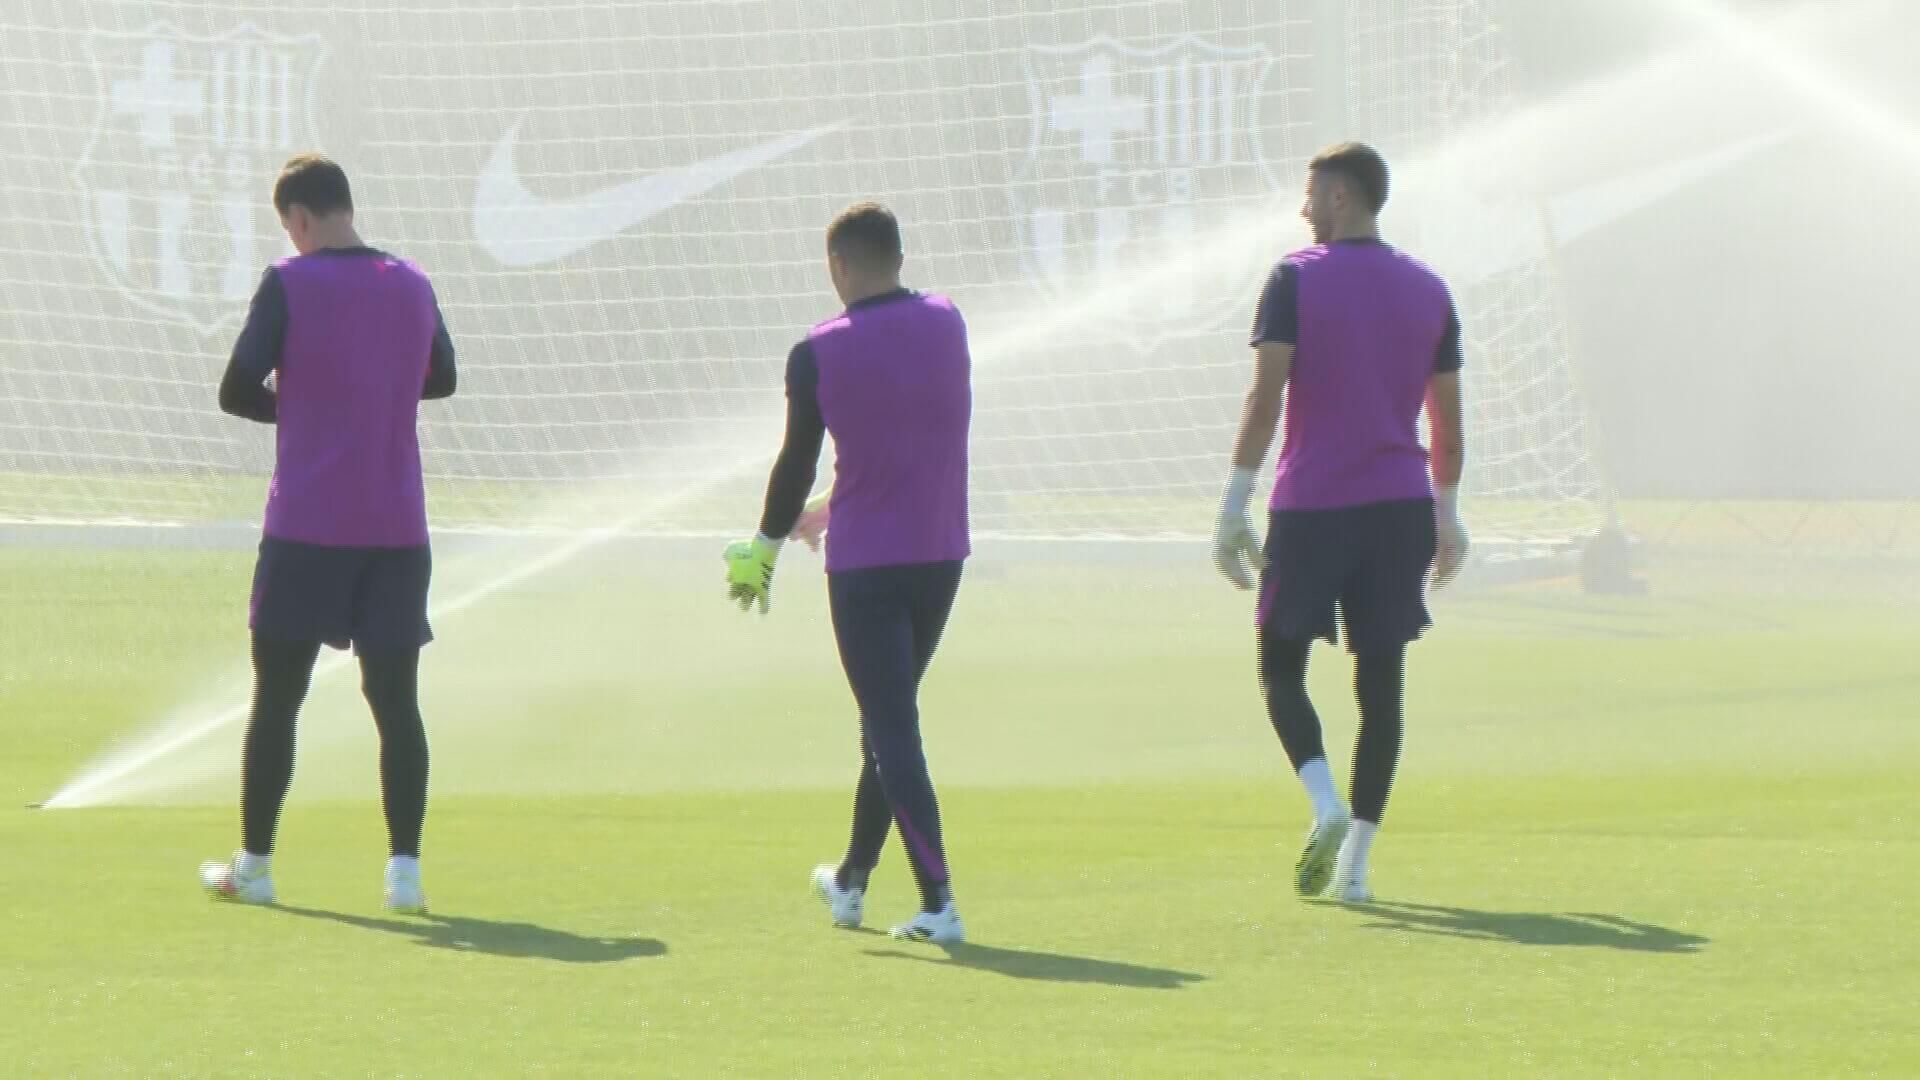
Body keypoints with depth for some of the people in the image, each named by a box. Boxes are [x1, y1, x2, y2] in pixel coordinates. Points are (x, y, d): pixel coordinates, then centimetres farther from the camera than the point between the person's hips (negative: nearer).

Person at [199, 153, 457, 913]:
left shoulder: (290, 285, -8)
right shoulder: (412, 287, 7)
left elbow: (238, 390, -12)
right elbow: (440, 380, 21)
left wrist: (291, 404, 7)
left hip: (306, 529, -3)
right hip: (397, 529, 3)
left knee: (276, 697, 8)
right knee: (396, 700, 4)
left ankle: (253, 866, 14)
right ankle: (404, 869, -4)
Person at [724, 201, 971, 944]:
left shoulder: (818, 354, -10)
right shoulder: (946, 325, 3)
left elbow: (797, 462, -3)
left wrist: (765, 547, 15)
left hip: (865, 565, -5)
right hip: (941, 551, 5)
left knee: (891, 730, -3)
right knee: (892, 720, 19)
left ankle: (937, 902, -13)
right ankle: (852, 881, 33)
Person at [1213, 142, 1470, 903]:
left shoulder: (1296, 281, -4)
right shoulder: (1428, 291, 10)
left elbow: (1265, 398, -11)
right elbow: (1447, 418, 13)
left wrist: (1233, 507, -10)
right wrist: (1447, 513, 23)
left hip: (1310, 507, -4)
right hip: (1401, 509, 4)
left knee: (1281, 670, 7)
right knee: (1380, 682, 5)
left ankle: (1327, 807, -17)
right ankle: (1355, 861, 1)